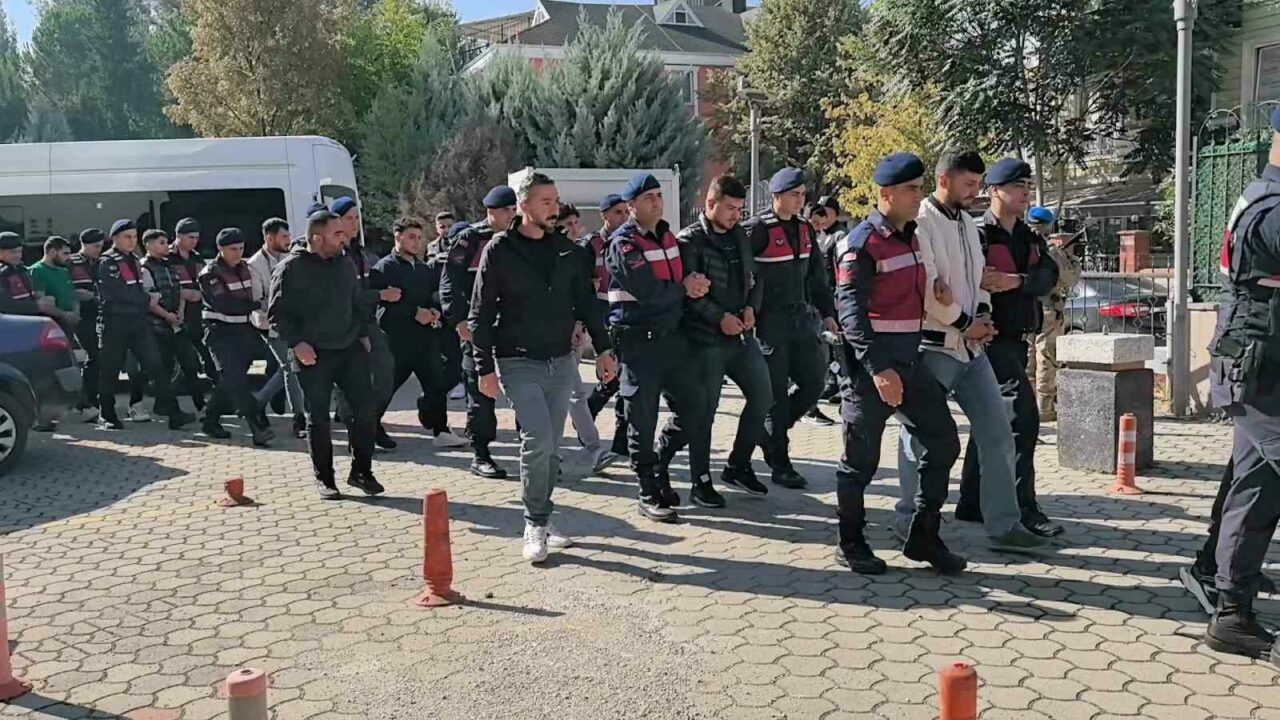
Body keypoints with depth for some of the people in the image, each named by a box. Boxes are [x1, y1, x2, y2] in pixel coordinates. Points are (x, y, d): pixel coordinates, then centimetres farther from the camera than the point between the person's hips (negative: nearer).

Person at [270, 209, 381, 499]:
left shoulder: (343, 264, 9)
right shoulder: (291, 268, -9)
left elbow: (359, 302, 19)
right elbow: (276, 313, -8)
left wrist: (363, 333, 10)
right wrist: (296, 343, -16)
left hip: (350, 349, 5)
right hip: (312, 355, -5)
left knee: (365, 409, 1)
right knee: (318, 418, 4)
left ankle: (361, 471, 14)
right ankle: (324, 479, 17)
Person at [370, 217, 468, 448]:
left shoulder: (424, 269, 16)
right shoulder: (384, 267, -7)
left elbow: (435, 296, 21)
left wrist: (435, 311, -3)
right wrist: (414, 313, -19)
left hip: (426, 339, 6)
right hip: (396, 340, -6)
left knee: (437, 386, 4)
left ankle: (441, 431, 12)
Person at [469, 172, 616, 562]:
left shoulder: (564, 248, 7)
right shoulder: (500, 250, -7)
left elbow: (585, 301, 13)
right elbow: (481, 314, -6)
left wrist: (603, 348, 7)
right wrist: (485, 368, -9)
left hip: (561, 362, 5)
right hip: (519, 364, -5)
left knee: (550, 446, 10)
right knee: (538, 441, -14)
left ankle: (543, 519, 23)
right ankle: (535, 526, -1)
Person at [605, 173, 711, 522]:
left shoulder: (668, 237, 15)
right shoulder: (622, 244, -10)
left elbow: (686, 279, 18)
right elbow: (647, 292, -21)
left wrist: (694, 284, -5)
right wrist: (683, 289, -6)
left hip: (672, 336, 7)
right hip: (638, 342, -7)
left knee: (694, 406, 7)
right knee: (643, 420, 1)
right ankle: (650, 494, 10)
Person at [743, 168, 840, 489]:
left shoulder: (804, 229, 11)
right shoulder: (757, 230, -11)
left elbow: (817, 275, 17)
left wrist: (827, 312, 13)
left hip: (801, 318, 7)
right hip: (770, 323, -7)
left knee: (814, 384, 7)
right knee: (777, 393, 0)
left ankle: (769, 431, 28)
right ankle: (779, 465, 10)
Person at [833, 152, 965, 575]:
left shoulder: (910, 236, 13)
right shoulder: (862, 244, -13)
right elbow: (850, 310, -20)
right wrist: (879, 369, -28)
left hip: (910, 359, 8)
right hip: (872, 365, -8)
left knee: (943, 442, 6)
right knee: (861, 460, 2)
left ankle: (923, 537, 18)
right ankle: (850, 544, 18)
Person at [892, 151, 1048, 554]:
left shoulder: (968, 223, 15)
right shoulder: (920, 223, -12)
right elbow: (926, 287, -19)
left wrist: (983, 316, 1)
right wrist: (965, 324, -12)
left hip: (971, 346, 8)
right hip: (933, 346, -8)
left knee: (998, 433, 6)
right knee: (921, 436, 3)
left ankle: (1003, 525, 12)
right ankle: (908, 519, 18)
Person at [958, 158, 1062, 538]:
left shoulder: (1029, 238, 14)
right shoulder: (979, 234, -9)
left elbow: (1048, 275, -3)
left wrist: (1017, 281, -21)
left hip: (1016, 340, 8)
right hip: (991, 337, -8)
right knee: (1023, 418, -13)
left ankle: (971, 504, 22)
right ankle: (1023, 508, -8)